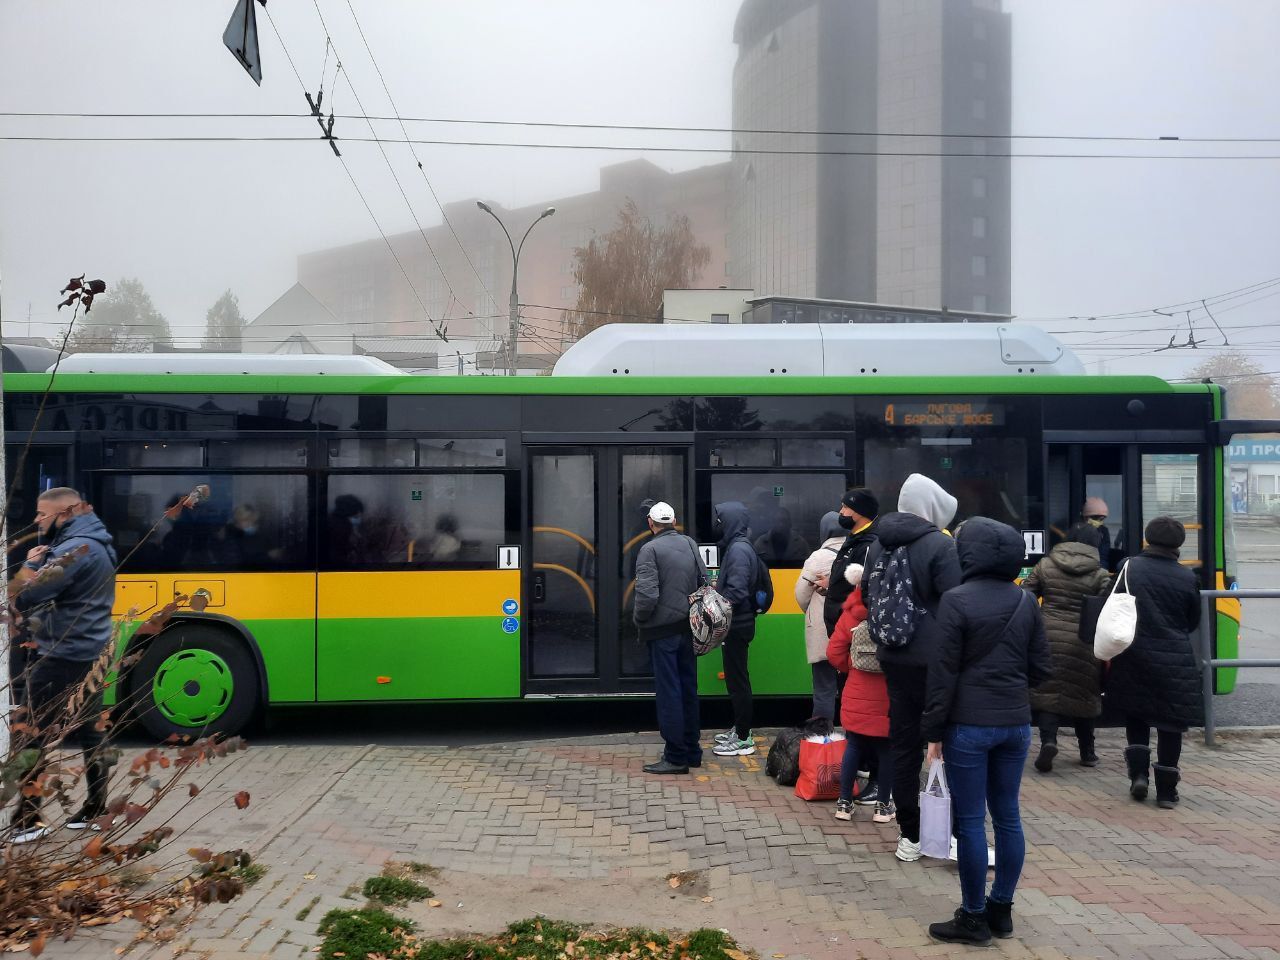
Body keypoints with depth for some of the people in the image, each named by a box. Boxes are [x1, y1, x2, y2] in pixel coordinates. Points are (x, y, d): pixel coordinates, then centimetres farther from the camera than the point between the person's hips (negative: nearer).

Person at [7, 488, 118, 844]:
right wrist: (40, 563, -3)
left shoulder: (73, 550, -19)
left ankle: (26, 821, 1)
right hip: (89, 653, 10)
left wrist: (29, 563, -7)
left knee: (34, 735, -2)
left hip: (62, 657, -10)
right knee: (89, 731, 13)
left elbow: (23, 598, -23)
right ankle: (96, 808, 19)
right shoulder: (98, 545, 13)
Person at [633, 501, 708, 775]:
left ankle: (676, 757, 4)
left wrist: (638, 619, -5)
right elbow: (704, 582, 7)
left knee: (669, 692, -1)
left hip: (662, 631, -6)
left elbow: (647, 595, -21)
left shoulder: (650, 549, -13)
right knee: (688, 688, 15)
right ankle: (692, 751, 24)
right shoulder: (689, 544, 7)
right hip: (688, 628, 6)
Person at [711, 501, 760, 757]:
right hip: (736, 623, 10)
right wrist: (717, 587, 7)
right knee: (736, 678, 17)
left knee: (737, 680, -3)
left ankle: (743, 739, 4)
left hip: (737, 625, -10)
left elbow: (736, 592, -24)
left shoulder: (739, 550, -18)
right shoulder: (735, 546, 12)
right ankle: (739, 728, 27)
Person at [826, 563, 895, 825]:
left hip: (857, 695, 2)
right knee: (887, 749, 12)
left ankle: (844, 802, 20)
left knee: (853, 746, 14)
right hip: (890, 696, -2)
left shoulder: (852, 612, -4)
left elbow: (835, 653, -1)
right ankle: (883, 805, 20)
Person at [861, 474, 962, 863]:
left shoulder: (879, 544, 8)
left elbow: (866, 595, 16)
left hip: (893, 658, 6)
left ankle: (910, 834, 17)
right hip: (934, 659, -6)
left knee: (903, 744, 11)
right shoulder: (940, 545, -14)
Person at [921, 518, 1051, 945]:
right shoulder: (1026, 601, 4)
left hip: (969, 724, -5)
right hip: (1016, 722, 5)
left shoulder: (957, 600, -11)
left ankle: (974, 917, 10)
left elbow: (943, 672, -12)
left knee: (971, 820, 2)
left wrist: (934, 730, -5)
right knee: (1007, 816, 13)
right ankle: (1001, 910, 23)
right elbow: (1040, 668, 8)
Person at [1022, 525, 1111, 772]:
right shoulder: (1100, 575, 0)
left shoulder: (1045, 565, 4)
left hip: (1048, 637, 0)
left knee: (1047, 689, 4)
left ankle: (1048, 739, -18)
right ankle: (1087, 751, 23)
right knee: (1082, 693, 13)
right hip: (1083, 641, 0)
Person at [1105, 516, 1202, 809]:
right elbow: (1192, 622, 7)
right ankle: (1166, 790, 12)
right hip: (1175, 660, -1)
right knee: (1171, 724, 8)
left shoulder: (1128, 567, -5)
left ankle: (1138, 774, 7)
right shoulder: (1187, 578, -4)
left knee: (1135, 717, 19)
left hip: (1133, 656, 1)